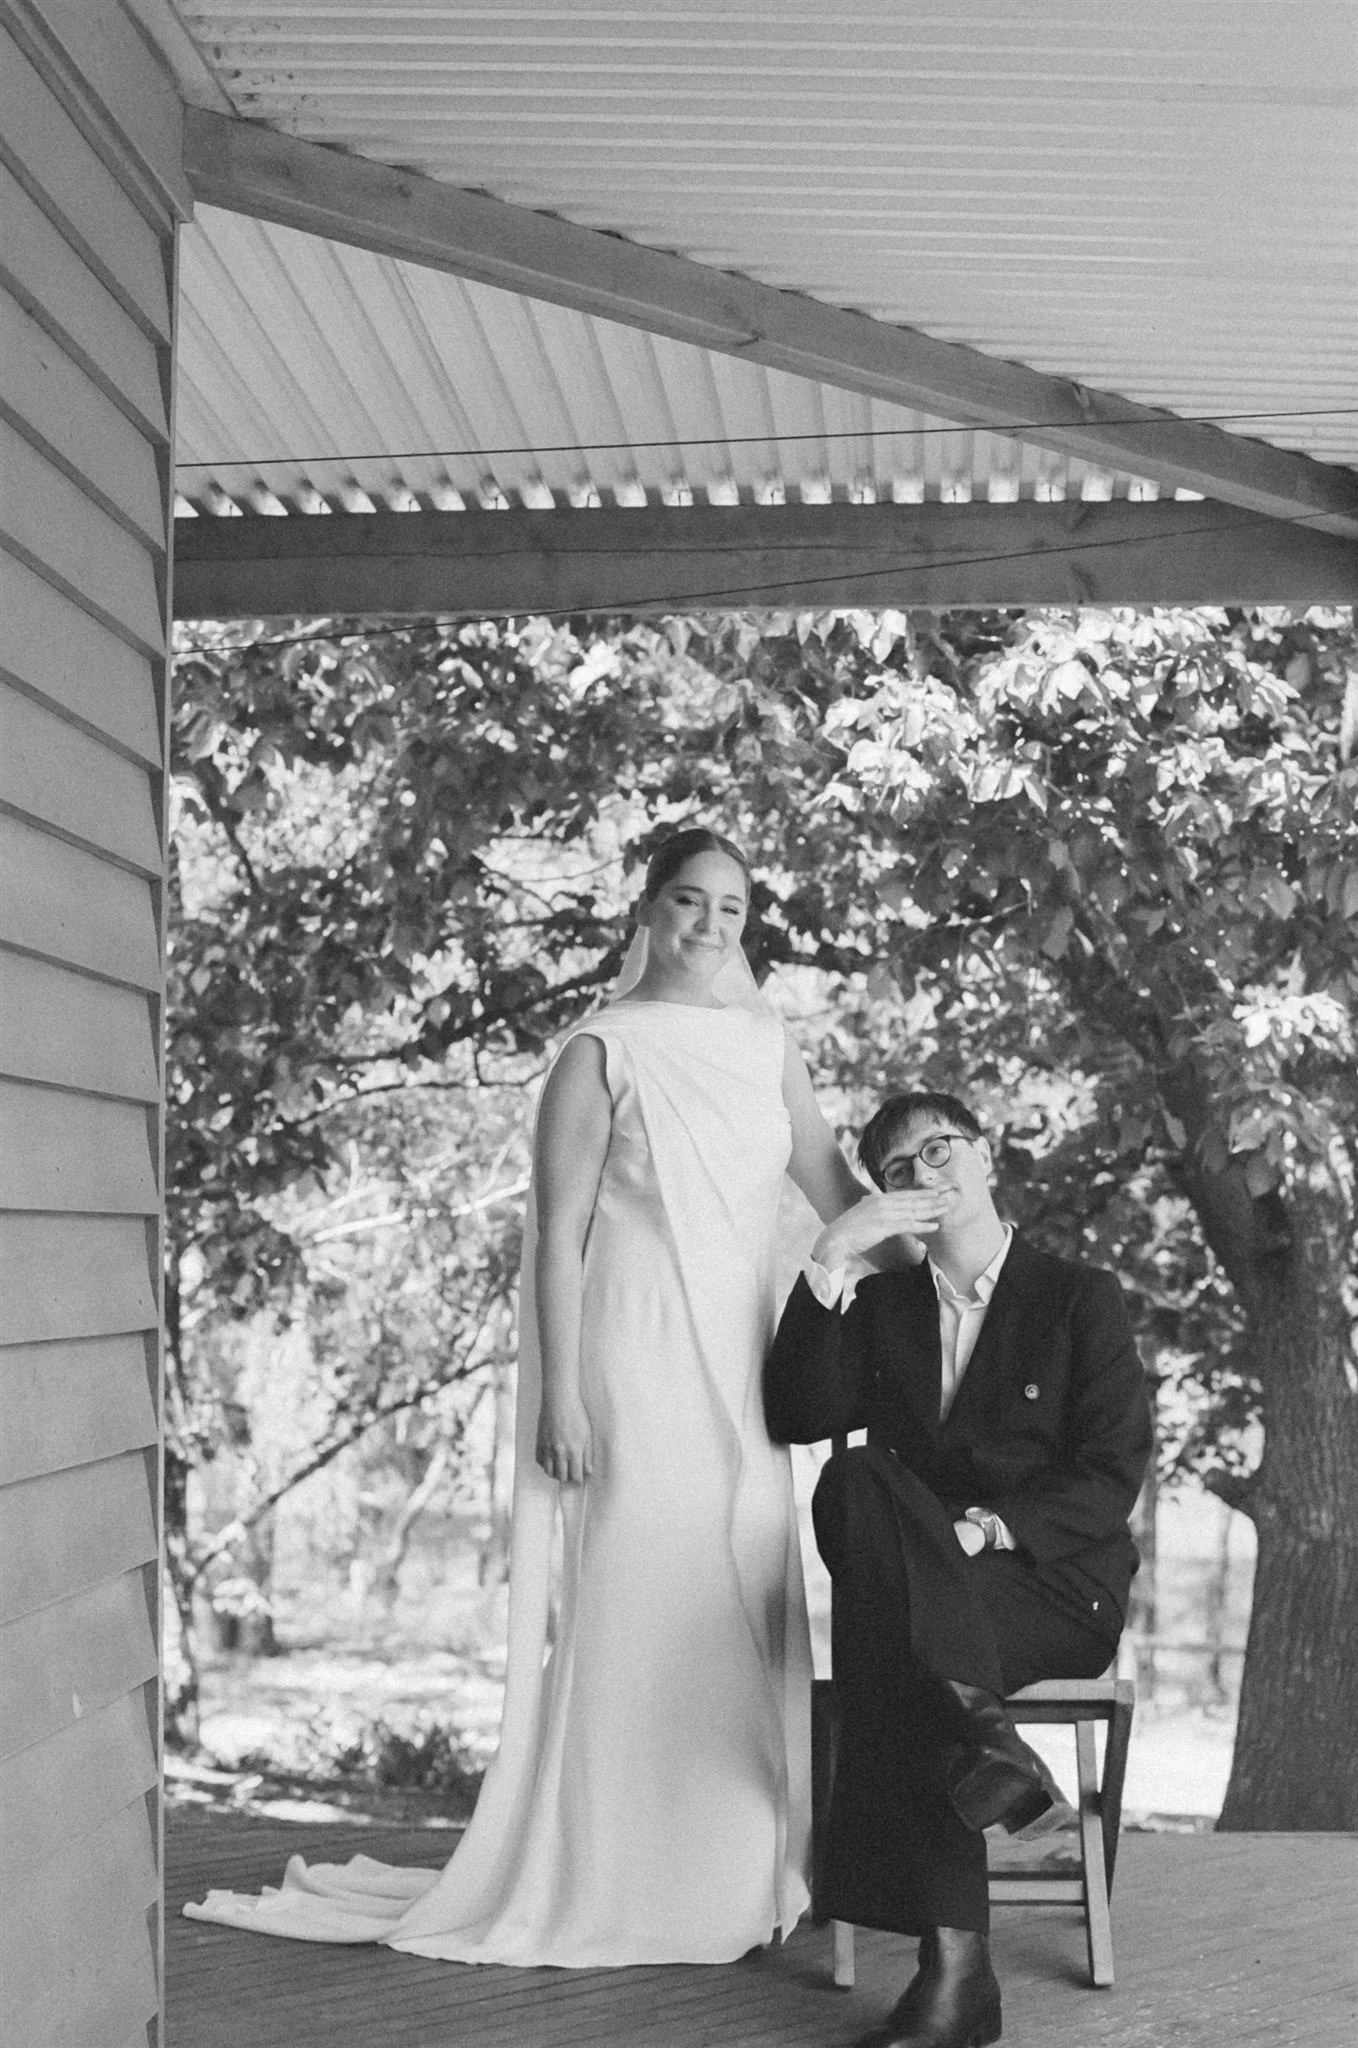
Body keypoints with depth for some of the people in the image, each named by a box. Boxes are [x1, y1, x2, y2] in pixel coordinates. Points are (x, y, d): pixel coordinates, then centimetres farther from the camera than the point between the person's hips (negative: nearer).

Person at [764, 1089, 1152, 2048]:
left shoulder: (1081, 1297, 6)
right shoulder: (881, 1304, 18)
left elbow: (1113, 1477, -4)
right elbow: (796, 1417, -1)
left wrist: (992, 1529, -20)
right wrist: (831, 1262, -8)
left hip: (1057, 1587, -3)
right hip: (924, 1585, 4)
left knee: (885, 1631, -34)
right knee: (860, 1481, -32)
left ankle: (953, 1964, -40)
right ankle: (983, 1736, -44)